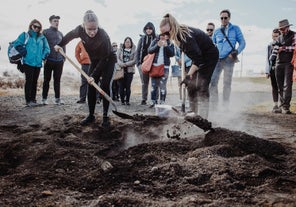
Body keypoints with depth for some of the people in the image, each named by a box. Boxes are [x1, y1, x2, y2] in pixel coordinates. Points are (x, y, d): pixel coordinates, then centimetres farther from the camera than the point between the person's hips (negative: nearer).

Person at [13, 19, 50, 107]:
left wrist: (44, 56, 0)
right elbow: (16, 44, -3)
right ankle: (28, 100, -3)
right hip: (28, 62, -4)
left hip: (38, 63, 4)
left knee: (35, 81, 7)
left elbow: (47, 48, 14)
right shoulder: (25, 35, 3)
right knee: (29, 81, -6)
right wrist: (24, 53, -8)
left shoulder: (42, 37, 14)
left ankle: (33, 99, 13)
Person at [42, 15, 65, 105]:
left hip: (59, 60, 4)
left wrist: (63, 58, 13)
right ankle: (44, 98, 9)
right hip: (49, 60, -4)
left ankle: (57, 98, 11)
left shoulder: (60, 33, 16)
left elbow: (63, 46, 20)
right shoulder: (46, 32, 0)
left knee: (57, 80, 6)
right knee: (47, 80, 3)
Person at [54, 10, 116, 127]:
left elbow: (104, 59, -30)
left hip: (108, 61, -5)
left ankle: (105, 117, -5)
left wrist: (94, 75, -29)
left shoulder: (103, 36, -36)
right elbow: (70, 35, 5)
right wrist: (60, 45, 5)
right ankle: (91, 115, 8)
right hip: (95, 61, 5)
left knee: (105, 87, -13)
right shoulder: (80, 30, -21)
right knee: (91, 87, -1)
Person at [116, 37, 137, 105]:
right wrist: (121, 64, -15)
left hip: (129, 70, -1)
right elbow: (117, 58, 3)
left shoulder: (134, 51, 6)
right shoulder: (120, 50, 11)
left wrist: (126, 64, -13)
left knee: (128, 86, -2)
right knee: (121, 86, -1)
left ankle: (127, 100, 4)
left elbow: (134, 60, -3)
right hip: (121, 70, 1)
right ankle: (122, 100, 6)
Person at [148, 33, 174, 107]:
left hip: (165, 67, -2)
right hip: (155, 65, 2)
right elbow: (149, 50, -3)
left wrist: (166, 46, -19)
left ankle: (162, 102, 0)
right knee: (154, 85, 4)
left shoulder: (170, 44, 6)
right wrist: (157, 45, -18)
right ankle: (153, 101, 11)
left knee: (162, 85, -6)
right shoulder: (155, 41, 8)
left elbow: (172, 54, -6)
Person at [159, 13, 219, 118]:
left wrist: (189, 75, -42)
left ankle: (202, 117, -19)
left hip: (209, 56, -9)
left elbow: (197, 58, -38)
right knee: (191, 85, 3)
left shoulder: (186, 36, -33)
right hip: (198, 56, 9)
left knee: (201, 86, -17)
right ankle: (193, 114, 9)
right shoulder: (178, 34, -7)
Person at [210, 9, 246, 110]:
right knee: (213, 81, -7)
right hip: (217, 59, 3)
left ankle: (226, 106, 6)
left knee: (227, 82, 1)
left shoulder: (235, 29, 9)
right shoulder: (217, 31, 16)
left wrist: (236, 52, -11)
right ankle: (214, 104, 0)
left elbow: (242, 43, 6)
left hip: (228, 59, -3)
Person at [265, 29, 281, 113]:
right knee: (274, 87, 7)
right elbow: (268, 59, 11)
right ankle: (275, 105, 13)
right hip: (272, 69, 3)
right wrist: (267, 71, 7)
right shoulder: (269, 46, 12)